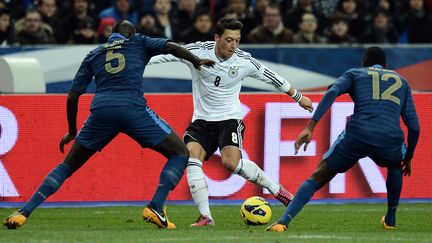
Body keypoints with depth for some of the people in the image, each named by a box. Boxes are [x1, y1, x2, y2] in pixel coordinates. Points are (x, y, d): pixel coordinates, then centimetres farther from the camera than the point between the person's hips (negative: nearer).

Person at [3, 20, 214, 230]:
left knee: (68, 166, 16)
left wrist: (72, 131, 33)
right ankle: (155, 208, -9)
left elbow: (72, 96, 22)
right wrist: (197, 62, 25)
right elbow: (171, 47, 8)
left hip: (101, 110, 3)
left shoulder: (93, 55, 27)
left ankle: (24, 212, 4)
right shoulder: (138, 43, 22)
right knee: (180, 154, 10)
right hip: (133, 108, -3)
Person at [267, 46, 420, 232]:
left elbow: (332, 92, 1)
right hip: (390, 139, 2)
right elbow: (414, 126, 22)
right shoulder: (401, 82, 29)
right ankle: (390, 220, 37)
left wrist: (310, 127, -5)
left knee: (317, 178, 8)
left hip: (357, 135, -2)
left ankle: (283, 222, -9)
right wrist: (408, 157, 37)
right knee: (395, 166, 39)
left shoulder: (355, 74, 23)